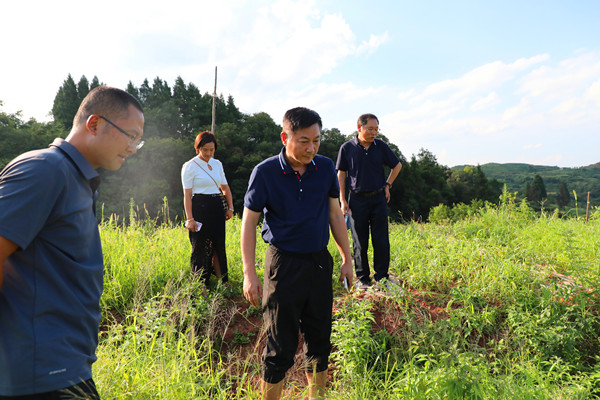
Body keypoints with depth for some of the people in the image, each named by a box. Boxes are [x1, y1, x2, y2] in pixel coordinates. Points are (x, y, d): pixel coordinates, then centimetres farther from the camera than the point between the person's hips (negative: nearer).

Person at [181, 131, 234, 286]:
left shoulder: (217, 164, 13)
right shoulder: (190, 166, -4)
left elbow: (225, 187, 19)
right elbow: (187, 194, -8)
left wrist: (230, 208, 8)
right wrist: (189, 218, -14)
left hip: (216, 209, 5)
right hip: (199, 208, -5)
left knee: (218, 245, 7)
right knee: (200, 247, 0)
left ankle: (223, 282, 18)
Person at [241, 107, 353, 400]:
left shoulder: (325, 167, 0)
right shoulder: (265, 172, -11)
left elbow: (335, 214, 9)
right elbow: (249, 223, -7)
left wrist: (347, 258, 9)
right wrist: (249, 274, -11)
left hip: (320, 261, 4)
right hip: (284, 263, -4)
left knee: (319, 340, 16)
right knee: (280, 346, 4)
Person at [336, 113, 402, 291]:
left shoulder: (381, 146, 3)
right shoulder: (347, 148, -2)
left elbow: (397, 165, 18)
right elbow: (341, 174, 3)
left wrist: (388, 185, 10)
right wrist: (342, 200, -1)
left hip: (378, 198, 1)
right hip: (357, 200, -1)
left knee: (381, 241, 2)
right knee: (360, 242, 5)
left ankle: (382, 277, 17)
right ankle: (363, 278, 18)